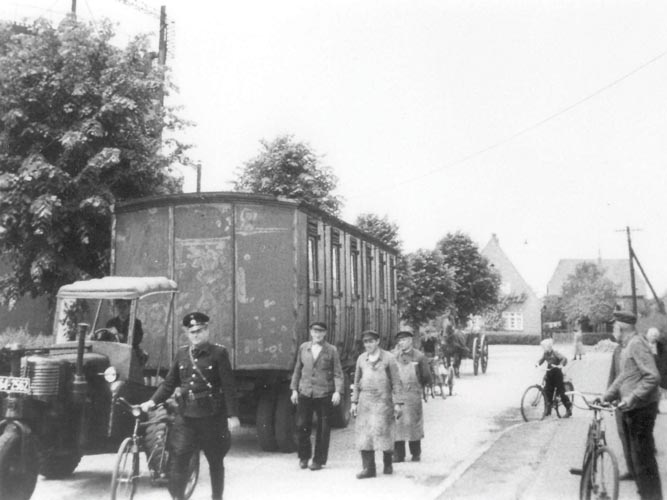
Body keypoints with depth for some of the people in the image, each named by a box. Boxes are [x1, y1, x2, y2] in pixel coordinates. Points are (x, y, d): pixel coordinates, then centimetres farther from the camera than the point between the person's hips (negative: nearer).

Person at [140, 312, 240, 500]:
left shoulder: (218, 352, -5)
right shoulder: (182, 353, 7)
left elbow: (228, 386, -8)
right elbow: (169, 383, 10)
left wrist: (232, 415, -11)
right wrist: (152, 401, -3)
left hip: (212, 416, -3)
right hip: (186, 416, 3)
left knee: (215, 461, 9)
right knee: (178, 459, -5)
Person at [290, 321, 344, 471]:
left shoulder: (331, 350, 1)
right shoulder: (303, 348, 9)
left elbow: (337, 373, -2)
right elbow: (297, 369, 15)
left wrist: (337, 391, -12)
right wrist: (294, 389, 10)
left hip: (324, 394, -2)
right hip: (305, 393, 2)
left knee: (323, 429, 3)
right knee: (302, 426, 2)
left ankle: (318, 460, 15)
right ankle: (304, 456, 22)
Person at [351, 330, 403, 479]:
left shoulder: (388, 358, 0)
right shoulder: (361, 358, 10)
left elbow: (396, 382, 0)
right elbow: (357, 382, 16)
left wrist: (397, 403, -5)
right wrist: (354, 402, 11)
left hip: (383, 400, -3)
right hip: (365, 400, 3)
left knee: (384, 433, -1)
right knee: (364, 434, -3)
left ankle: (388, 464, 20)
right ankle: (368, 468, 1)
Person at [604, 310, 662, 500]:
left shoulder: (637, 344, -17)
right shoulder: (626, 346, 13)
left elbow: (652, 377, -24)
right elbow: (622, 377, 19)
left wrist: (631, 399, -25)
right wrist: (606, 396, 13)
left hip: (641, 408, -10)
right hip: (631, 408, 10)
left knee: (643, 456, -4)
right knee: (636, 454, 18)